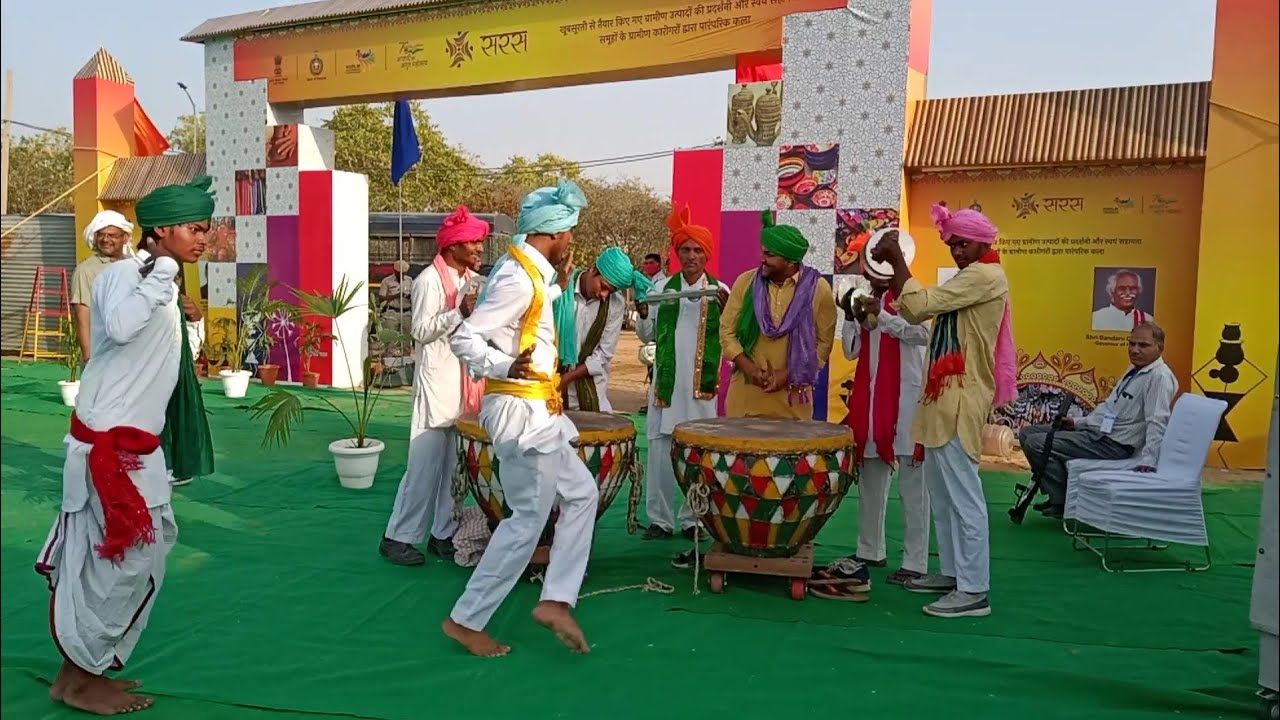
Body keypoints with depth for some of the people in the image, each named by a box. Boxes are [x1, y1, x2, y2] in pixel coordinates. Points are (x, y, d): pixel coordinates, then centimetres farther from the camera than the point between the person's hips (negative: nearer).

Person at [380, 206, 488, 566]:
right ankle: (398, 536, 7)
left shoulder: (473, 280, 13)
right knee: (427, 461, -4)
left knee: (458, 463, 9)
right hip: (438, 381, -7)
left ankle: (444, 534, 17)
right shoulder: (430, 280, -10)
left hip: (468, 379, 8)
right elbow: (421, 331, -16)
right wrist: (460, 311, -24)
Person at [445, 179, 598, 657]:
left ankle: (556, 600, 14)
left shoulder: (526, 271, 10)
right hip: (522, 411, -10)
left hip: (537, 411, 10)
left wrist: (559, 286, 17)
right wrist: (507, 367, -38)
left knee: (581, 495, 14)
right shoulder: (519, 278, -19)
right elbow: (464, 338, -23)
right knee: (528, 521, -1)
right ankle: (466, 620, 11)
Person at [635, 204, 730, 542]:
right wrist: (643, 312, -6)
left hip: (703, 384, -1)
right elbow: (647, 335, 12)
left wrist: (725, 312, -14)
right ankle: (660, 518, 12)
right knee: (660, 449, 2)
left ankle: (693, 519, 14)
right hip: (666, 381, 1)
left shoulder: (720, 290, 3)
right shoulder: (662, 287, 6)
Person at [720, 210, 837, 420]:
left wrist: (788, 374, -9)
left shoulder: (818, 289, -2)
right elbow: (727, 330, 3)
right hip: (745, 394, 2)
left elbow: (823, 343, 1)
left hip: (792, 396, -1)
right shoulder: (745, 282, 1)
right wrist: (749, 368, -10)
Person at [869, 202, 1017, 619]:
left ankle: (974, 591, -3)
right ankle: (952, 572, 25)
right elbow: (916, 312, 18)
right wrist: (890, 268, 8)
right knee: (942, 492, 15)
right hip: (944, 396, 11)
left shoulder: (985, 276, -11)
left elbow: (920, 304, -21)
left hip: (961, 399, -11)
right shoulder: (969, 278, 21)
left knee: (962, 494, -8)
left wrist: (897, 258, -12)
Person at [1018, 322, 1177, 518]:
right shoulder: (1135, 371, 16)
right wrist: (1078, 423, 12)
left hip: (1112, 443, -10)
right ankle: (1057, 494, 9)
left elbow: (1157, 423, -24)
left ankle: (1064, 504, -5)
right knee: (1028, 433, 7)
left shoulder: (1159, 377, -14)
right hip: (1095, 431, 10)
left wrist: (1148, 461, -32)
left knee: (1036, 443, -20)